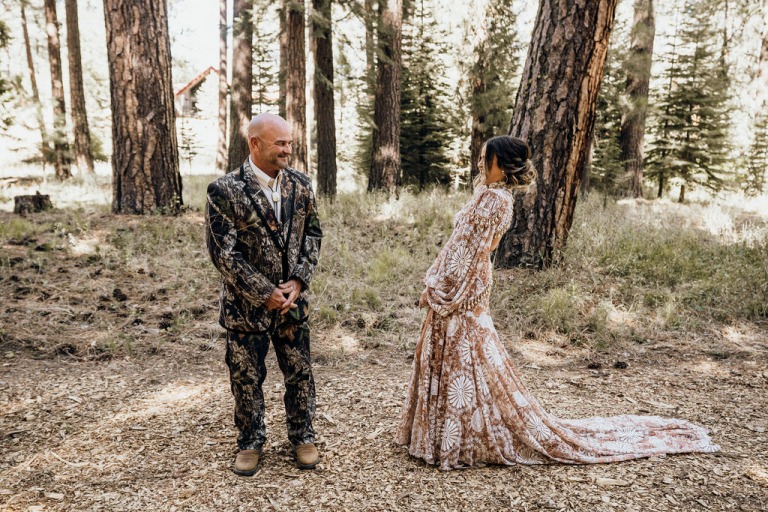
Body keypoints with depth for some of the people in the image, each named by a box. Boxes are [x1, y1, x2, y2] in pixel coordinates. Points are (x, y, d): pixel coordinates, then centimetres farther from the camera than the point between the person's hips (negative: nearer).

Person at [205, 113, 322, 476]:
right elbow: (222, 252, -14)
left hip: (292, 298, 3)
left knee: (299, 374, 12)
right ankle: (251, 442, 33)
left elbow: (312, 235, 5)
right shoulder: (225, 191, -13)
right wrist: (265, 293, -15)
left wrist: (298, 281, -8)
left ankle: (302, 437, 33)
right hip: (246, 303, -3)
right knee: (246, 378, 11)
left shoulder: (300, 185, 0)